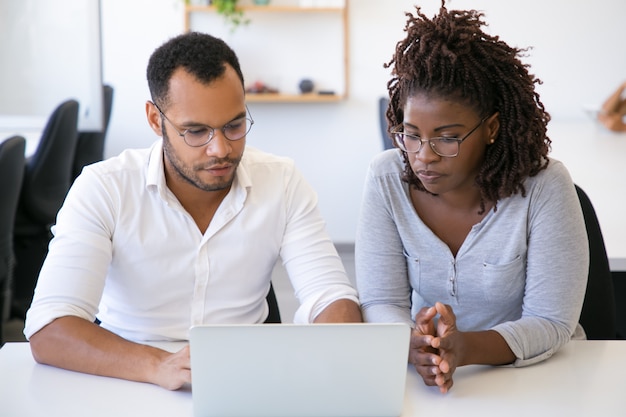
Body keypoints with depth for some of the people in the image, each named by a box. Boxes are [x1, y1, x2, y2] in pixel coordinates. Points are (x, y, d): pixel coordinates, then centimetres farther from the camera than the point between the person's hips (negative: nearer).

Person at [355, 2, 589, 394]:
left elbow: (551, 323, -14)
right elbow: (380, 303, -7)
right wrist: (415, 345, -29)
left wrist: (467, 349, -31)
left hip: (532, 372, -1)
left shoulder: (544, 188, -15)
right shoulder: (387, 178, -8)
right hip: (422, 377, 2)